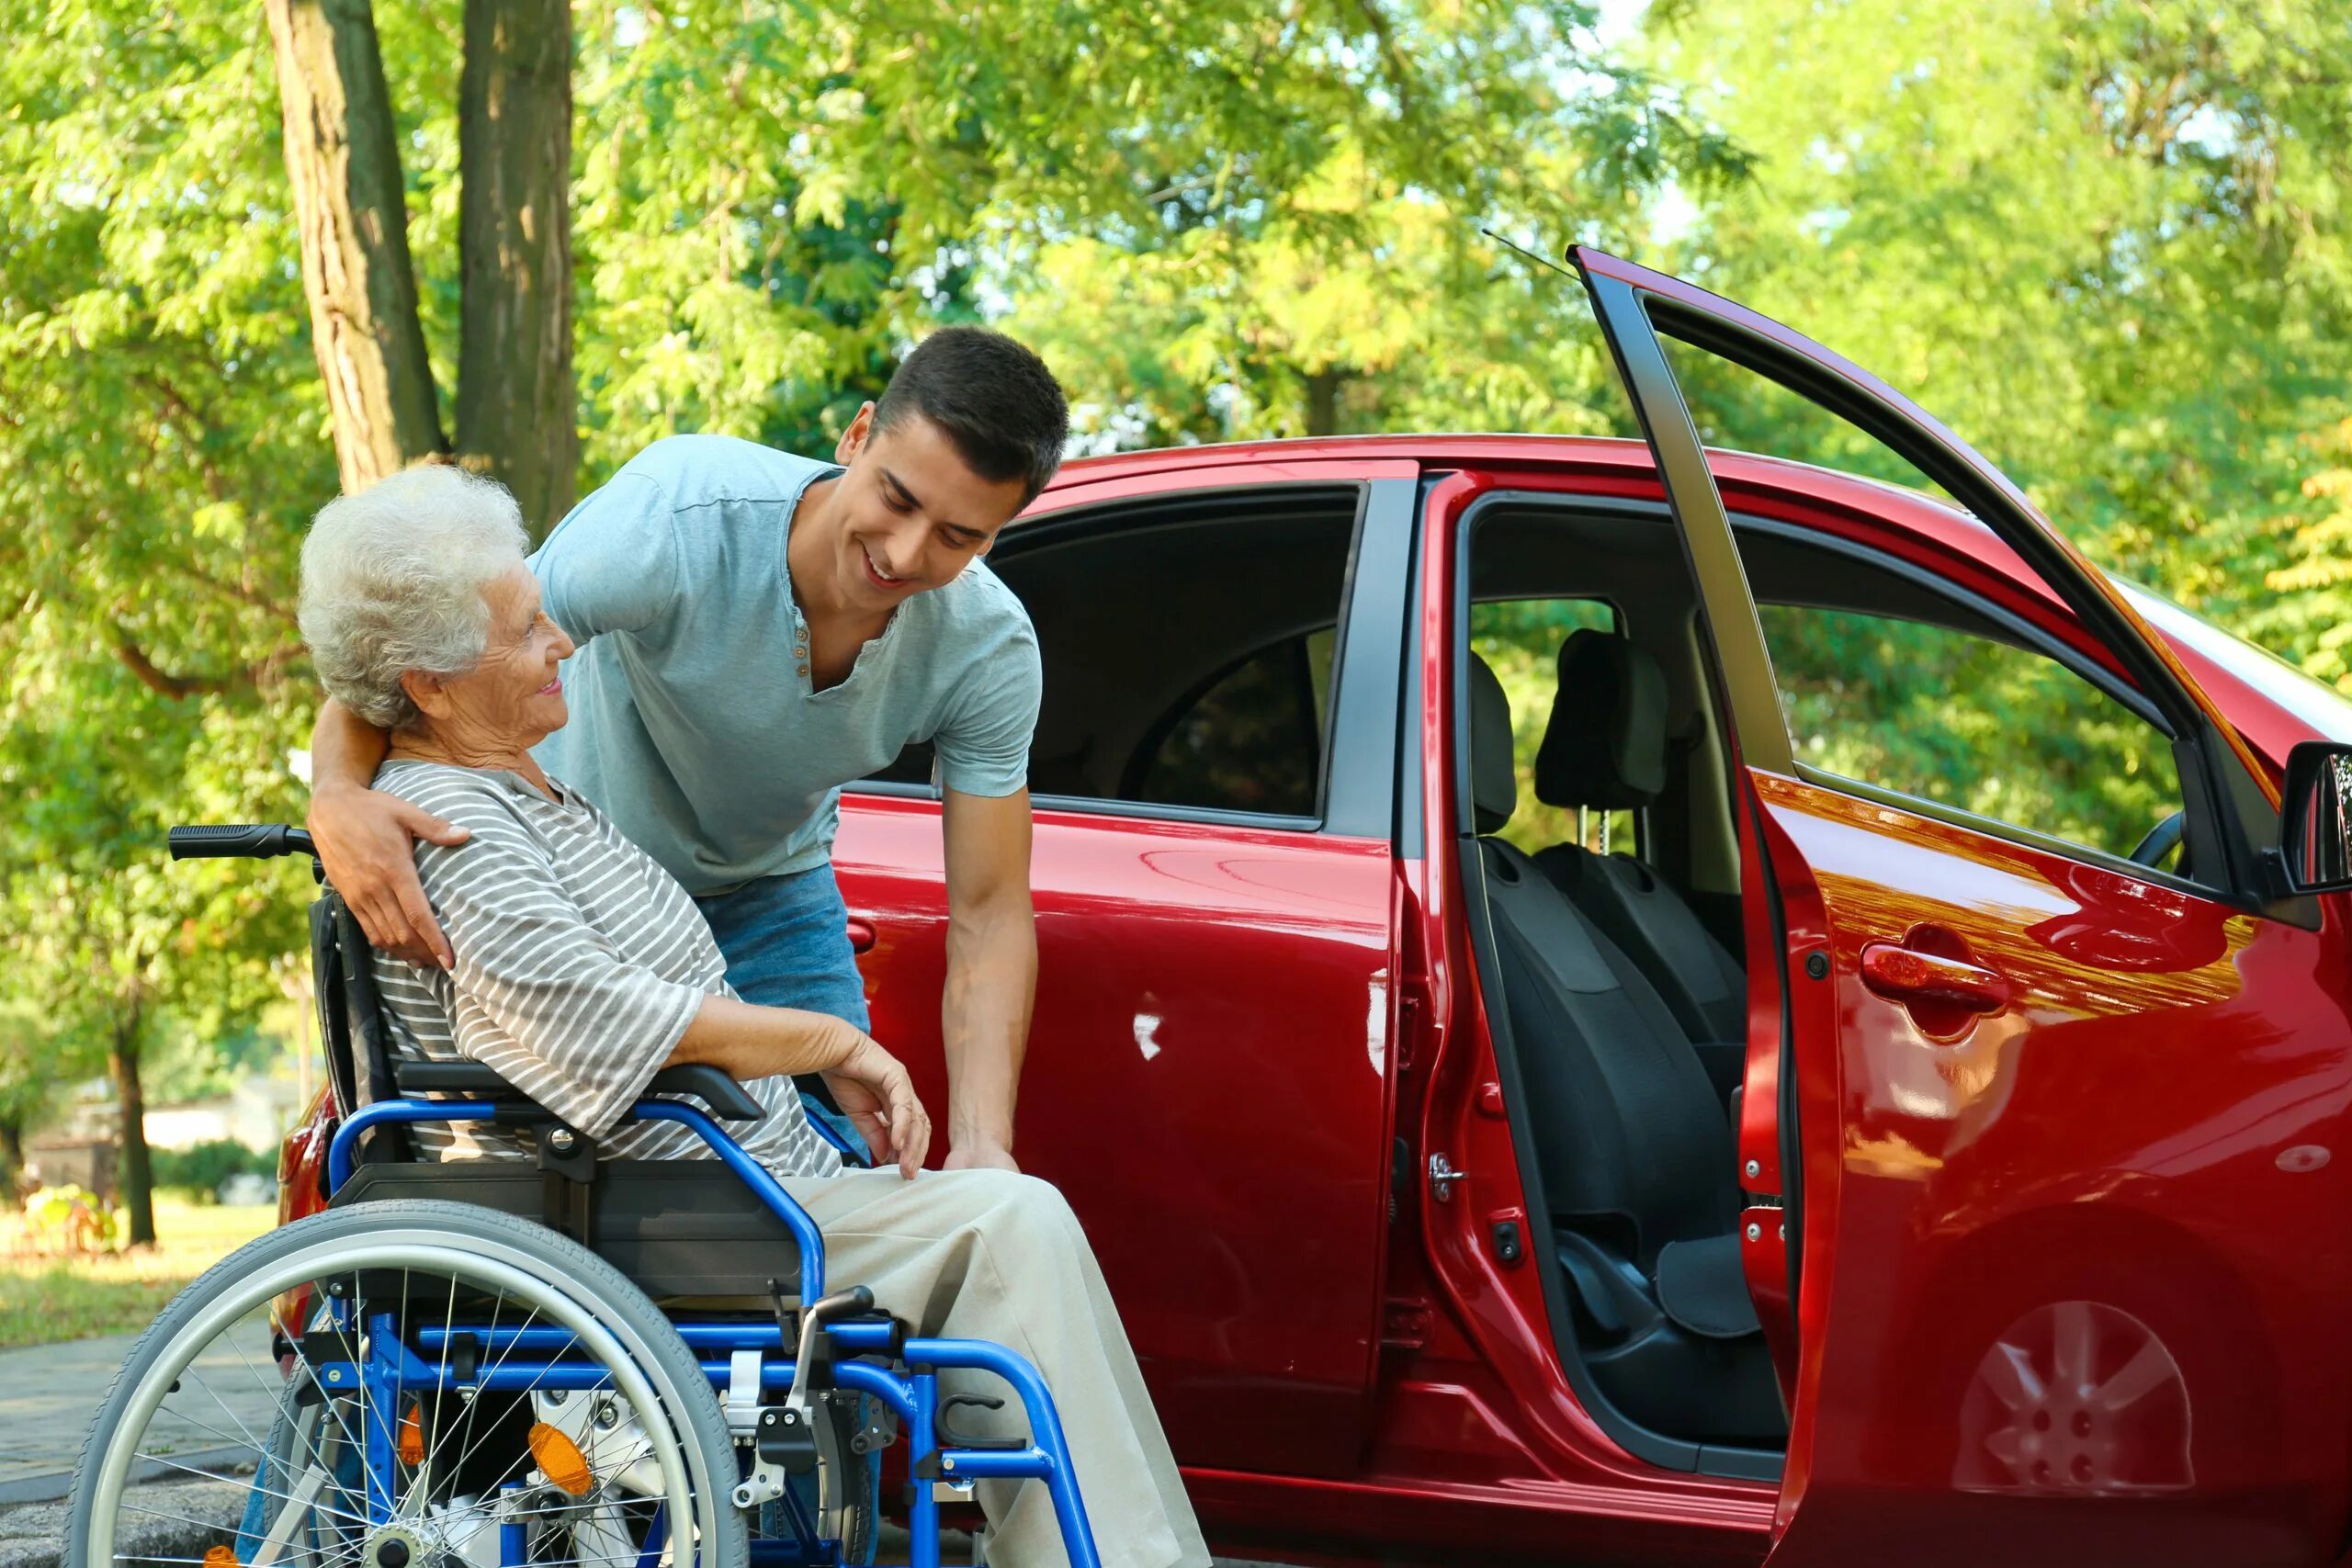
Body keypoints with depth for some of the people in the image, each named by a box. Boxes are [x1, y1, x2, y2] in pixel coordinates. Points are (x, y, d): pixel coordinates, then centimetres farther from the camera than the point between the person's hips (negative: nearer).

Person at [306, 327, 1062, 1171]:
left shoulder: (990, 650, -24)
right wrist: (339, 796, -55)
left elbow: (989, 917, -20)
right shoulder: (678, 518, -37)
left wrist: (982, 1143, -35)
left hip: (769, 898, 3)